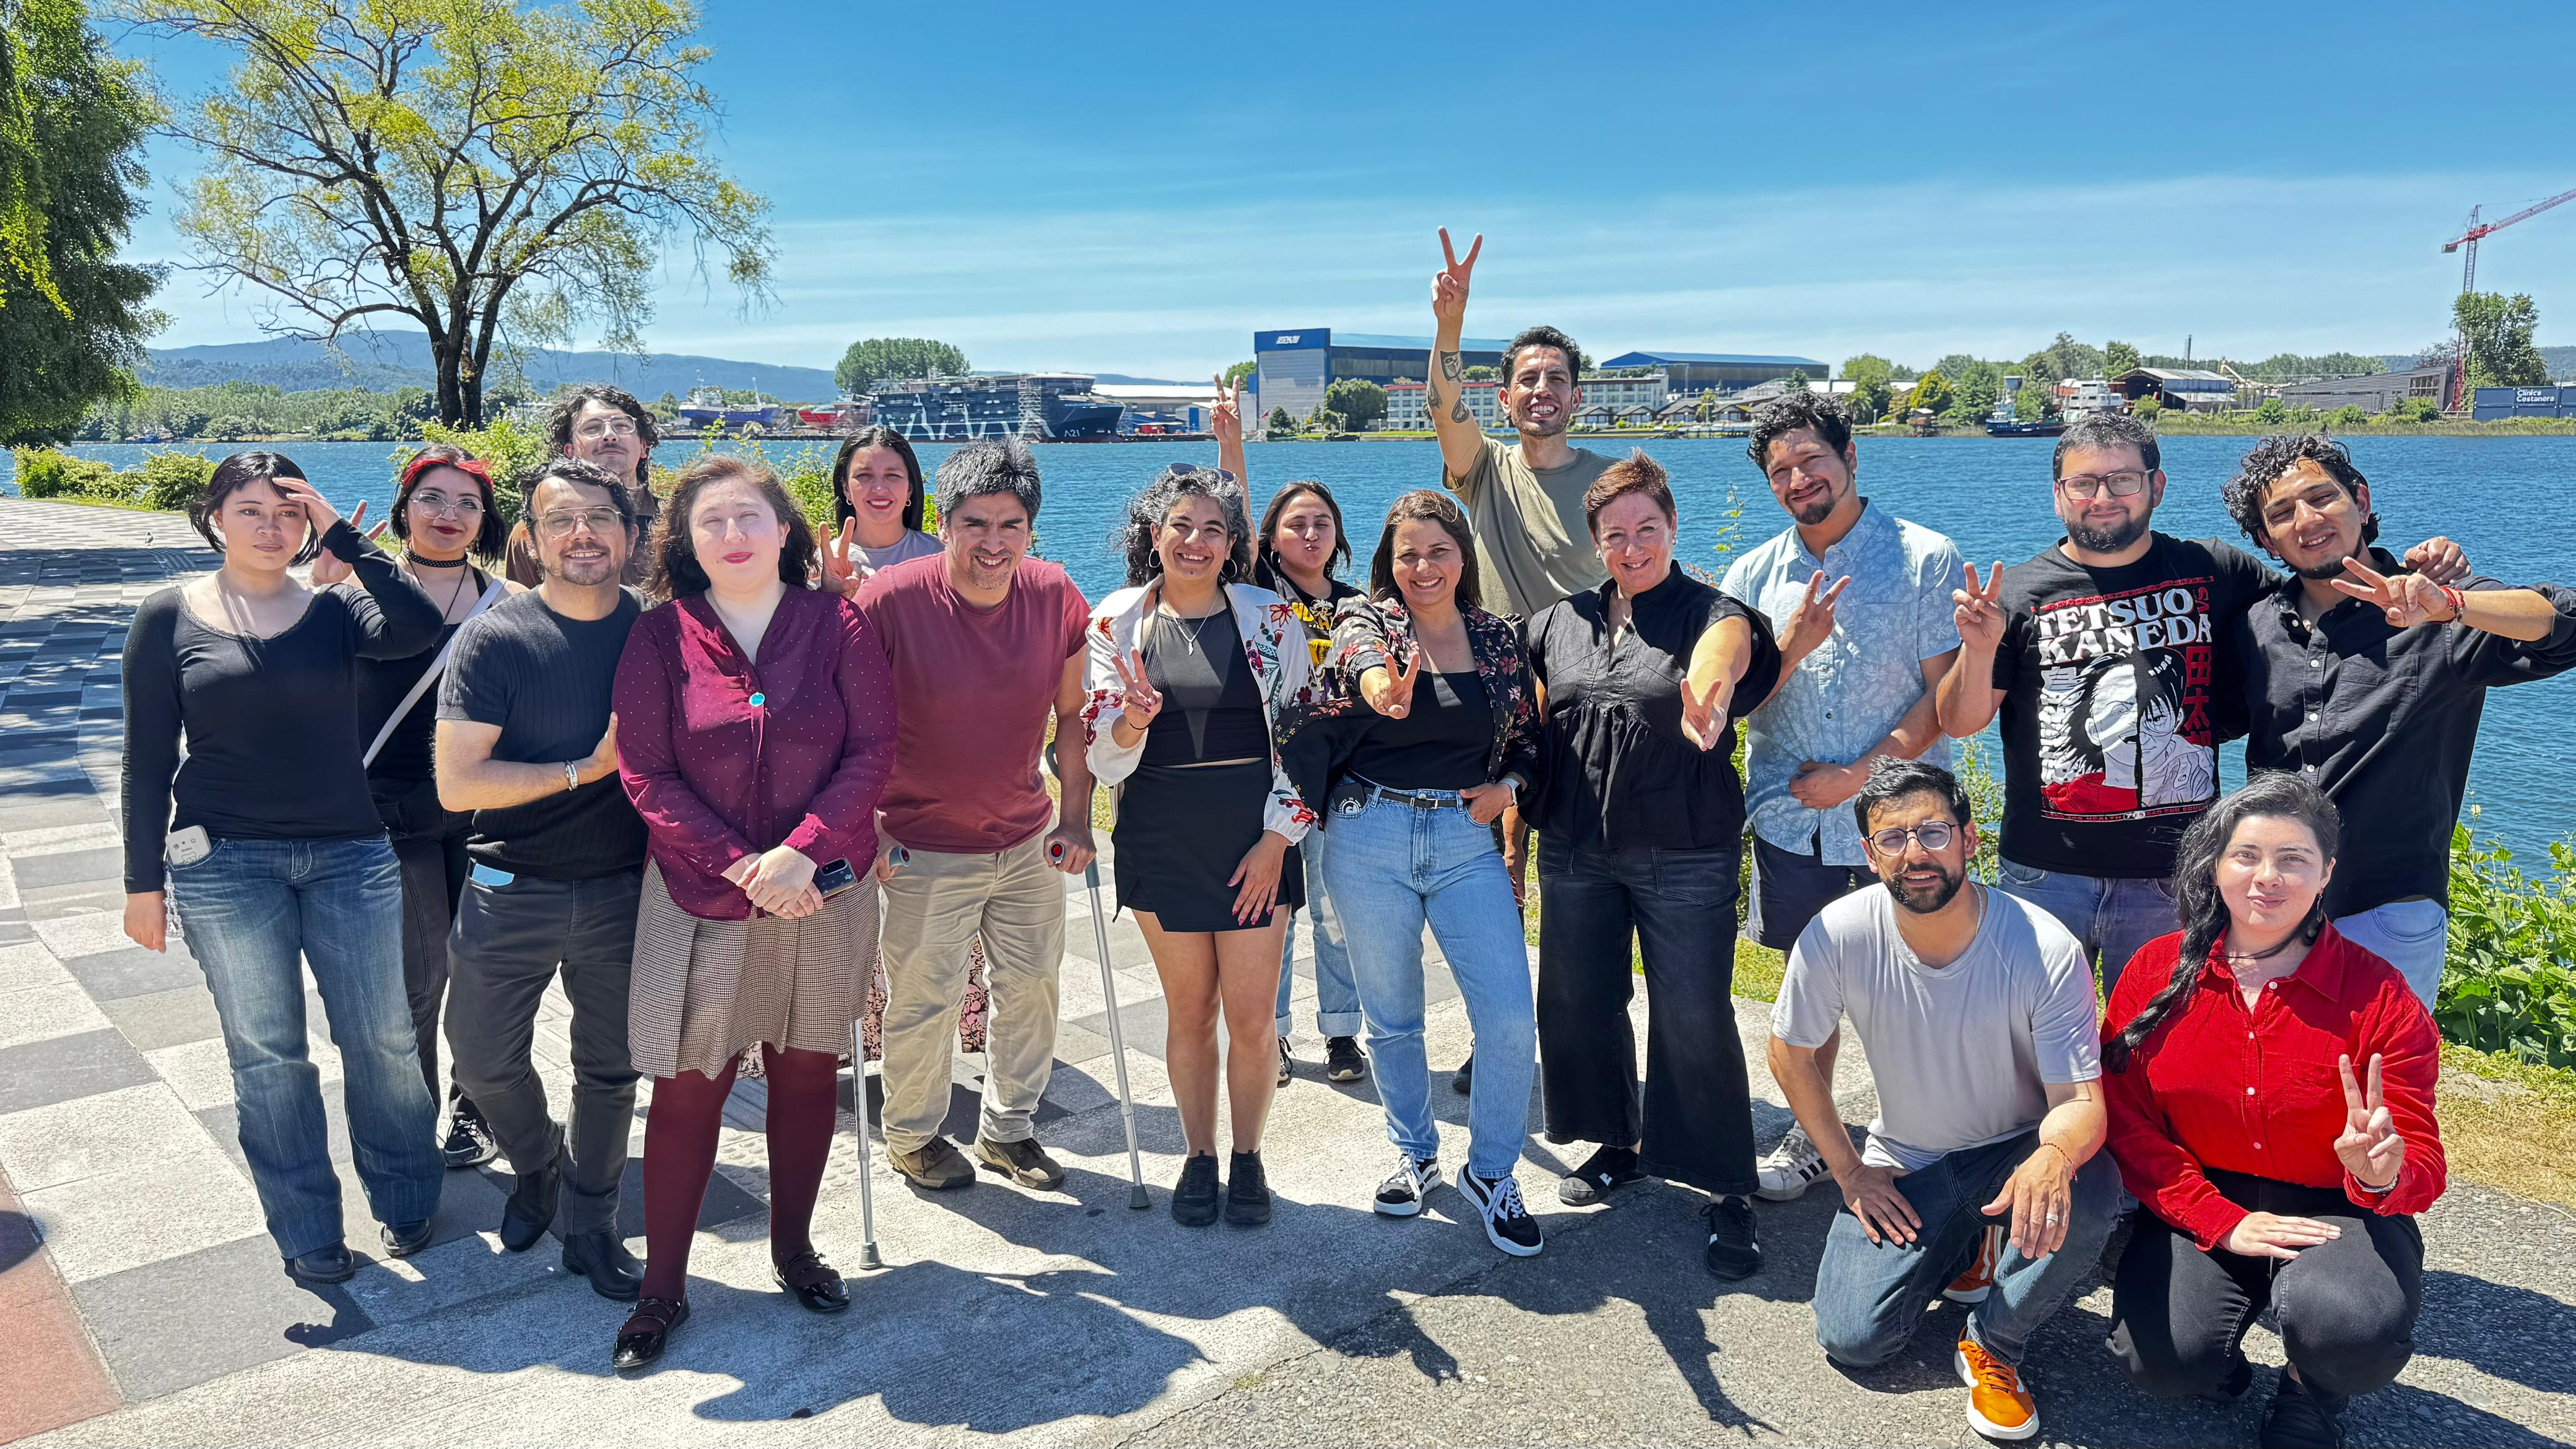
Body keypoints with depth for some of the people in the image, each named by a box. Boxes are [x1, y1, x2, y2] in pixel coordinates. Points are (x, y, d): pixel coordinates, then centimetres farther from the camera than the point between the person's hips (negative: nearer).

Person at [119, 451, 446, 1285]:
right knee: (267, 1056, 5)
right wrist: (143, 880, 2)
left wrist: (341, 534, -15)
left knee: (384, 1039, 4)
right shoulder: (170, 618, 2)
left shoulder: (335, 608, 3)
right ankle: (308, 1236, 19)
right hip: (224, 863, 0)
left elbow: (418, 628, -20)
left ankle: (405, 1205, 24)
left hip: (351, 855, 1)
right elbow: (148, 759, 4)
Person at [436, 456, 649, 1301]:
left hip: (622, 890, 2)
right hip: (512, 890, -1)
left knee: (610, 1070, 12)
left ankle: (591, 1225, 33)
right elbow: (457, 784, -15)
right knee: (484, 1058, 11)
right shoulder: (495, 639, -12)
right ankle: (539, 1167, 43)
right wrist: (584, 770, -20)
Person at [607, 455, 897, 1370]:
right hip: (703, 900, -1)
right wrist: (743, 866, -16)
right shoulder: (661, 636, -3)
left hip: (824, 892, 1)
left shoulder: (836, 625, -2)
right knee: (687, 1088, 1)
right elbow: (645, 775, -6)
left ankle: (793, 1251, 32)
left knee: (808, 1072, 12)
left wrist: (801, 851, -18)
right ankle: (662, 1288, 17)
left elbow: (872, 752, -6)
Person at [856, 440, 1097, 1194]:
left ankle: (1009, 1129, 38)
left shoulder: (1054, 595, -8)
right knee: (923, 1002, 5)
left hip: (1027, 840, 5)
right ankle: (913, 1135, 33)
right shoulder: (890, 600, -20)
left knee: (1032, 984, 15)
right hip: (920, 848, -4)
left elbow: (1073, 712, 3)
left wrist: (1076, 818, 0)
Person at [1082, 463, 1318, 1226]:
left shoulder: (1272, 618, -1)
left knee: (1251, 1015, 3)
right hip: (1160, 839, 1)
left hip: (1254, 839, -1)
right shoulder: (1117, 622, 1)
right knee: (1188, 1011, 10)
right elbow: (1103, 757, -1)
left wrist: (1277, 837, -5)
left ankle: (1247, 1157, 23)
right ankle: (1199, 1157, 28)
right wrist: (1130, 719, -24)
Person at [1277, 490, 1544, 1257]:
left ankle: (1491, 1173, 15)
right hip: (1370, 839, -1)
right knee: (1391, 1016, 12)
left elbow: (1528, 738, 16)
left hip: (1466, 839, 1)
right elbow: (1362, 658, -28)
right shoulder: (1366, 619, -2)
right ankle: (1414, 1154, 35)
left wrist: (1506, 786, -6)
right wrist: (1382, 686, -52)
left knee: (1511, 1020, -6)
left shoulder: (1499, 638, 6)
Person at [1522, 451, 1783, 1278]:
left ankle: (1727, 1193, 12)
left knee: (1695, 1019, -4)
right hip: (1574, 854, 5)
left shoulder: (1713, 616, -6)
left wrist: (1707, 694, -51)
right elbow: (1536, 725, 16)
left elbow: (1722, 656, -28)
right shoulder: (1560, 623, 8)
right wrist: (1520, 821, 8)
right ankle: (1619, 1144, 36)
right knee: (1579, 1003, 14)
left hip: (1685, 858, -5)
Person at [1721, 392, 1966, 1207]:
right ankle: (1811, 1137, 30)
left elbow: (1946, 696, -7)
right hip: (1790, 821, 3)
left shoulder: (1926, 559, -4)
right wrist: (1792, 646, -15)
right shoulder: (1754, 574, 6)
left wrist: (1859, 774, -14)